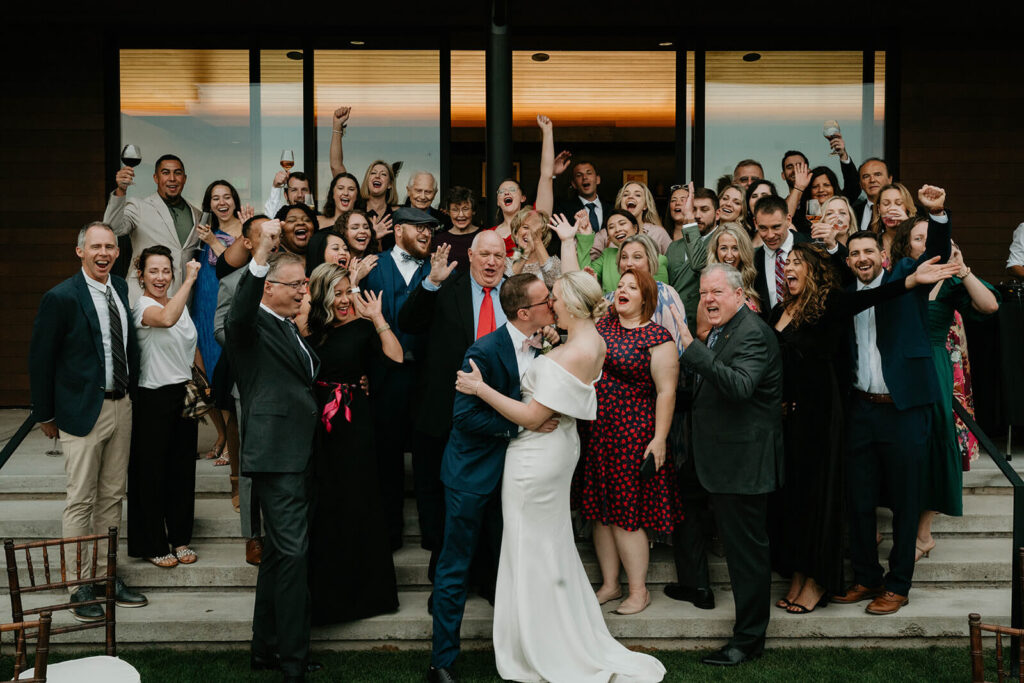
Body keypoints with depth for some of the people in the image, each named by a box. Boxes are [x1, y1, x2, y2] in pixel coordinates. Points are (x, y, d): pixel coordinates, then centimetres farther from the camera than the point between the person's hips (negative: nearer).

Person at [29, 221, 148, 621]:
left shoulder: (121, 289, 7)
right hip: (83, 411, -6)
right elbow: (40, 359, -7)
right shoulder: (61, 298, -12)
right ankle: (81, 586, 10)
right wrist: (46, 415, -4)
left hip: (121, 406, 6)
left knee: (112, 496, 13)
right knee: (81, 500, 0)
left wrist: (131, 391, 10)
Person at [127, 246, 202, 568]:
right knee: (152, 471, 3)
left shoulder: (181, 304, 10)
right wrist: (190, 280, -33)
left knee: (182, 468, 13)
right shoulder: (142, 306, -14)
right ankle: (153, 544, 15)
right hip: (154, 399, -7)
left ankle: (180, 537, 25)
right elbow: (166, 319, -38)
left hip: (185, 396, 7)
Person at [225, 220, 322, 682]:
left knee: (279, 553, 16)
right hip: (274, 456, -9)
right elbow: (239, 314, -32)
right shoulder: (253, 326, -8)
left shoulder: (291, 331, 20)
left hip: (297, 455, 9)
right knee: (292, 554, -9)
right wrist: (260, 256, -44)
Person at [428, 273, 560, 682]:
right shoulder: (485, 351, -21)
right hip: (472, 472, -7)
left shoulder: (538, 346, 1)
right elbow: (465, 415, -21)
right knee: (455, 568, 3)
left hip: (510, 472, 7)